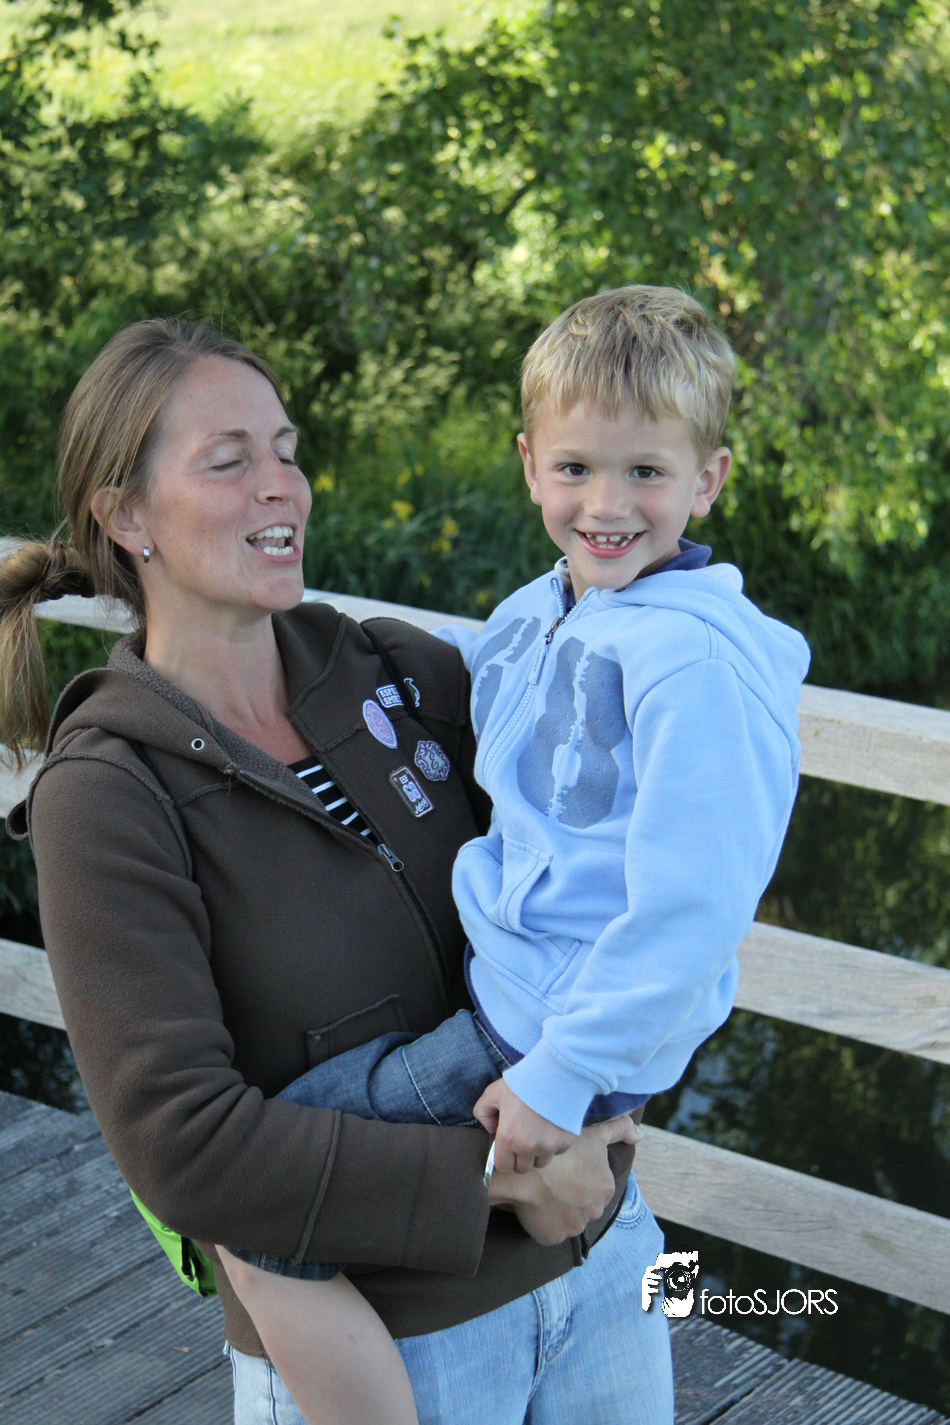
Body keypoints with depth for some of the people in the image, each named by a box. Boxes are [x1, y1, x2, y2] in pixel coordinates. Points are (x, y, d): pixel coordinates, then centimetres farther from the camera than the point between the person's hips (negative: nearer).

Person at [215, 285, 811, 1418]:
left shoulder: (696, 660, -22)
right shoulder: (542, 610, 5)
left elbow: (688, 910, -25)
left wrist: (559, 1076, -22)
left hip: (546, 1023, -10)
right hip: (498, 982, 10)